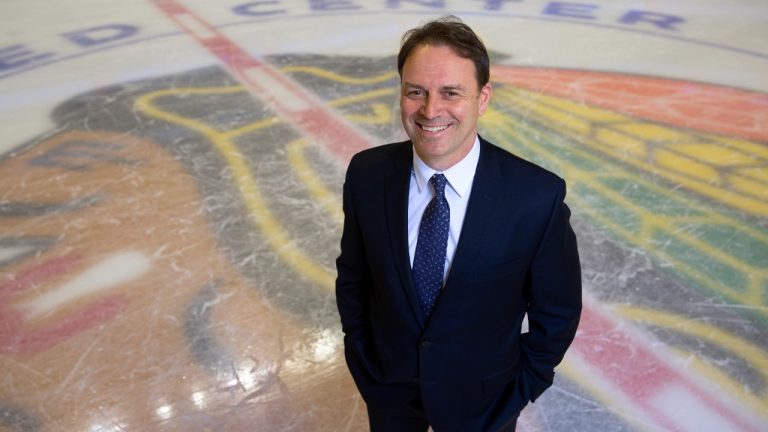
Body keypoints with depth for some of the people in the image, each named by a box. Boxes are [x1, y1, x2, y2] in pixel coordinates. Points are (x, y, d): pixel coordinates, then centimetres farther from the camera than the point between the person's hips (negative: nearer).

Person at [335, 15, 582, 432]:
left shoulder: (538, 196, -24)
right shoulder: (367, 174, -17)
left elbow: (558, 311, -10)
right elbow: (352, 276, -2)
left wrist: (519, 389, -4)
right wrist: (359, 358, 2)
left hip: (481, 398, -2)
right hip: (387, 386, 2)